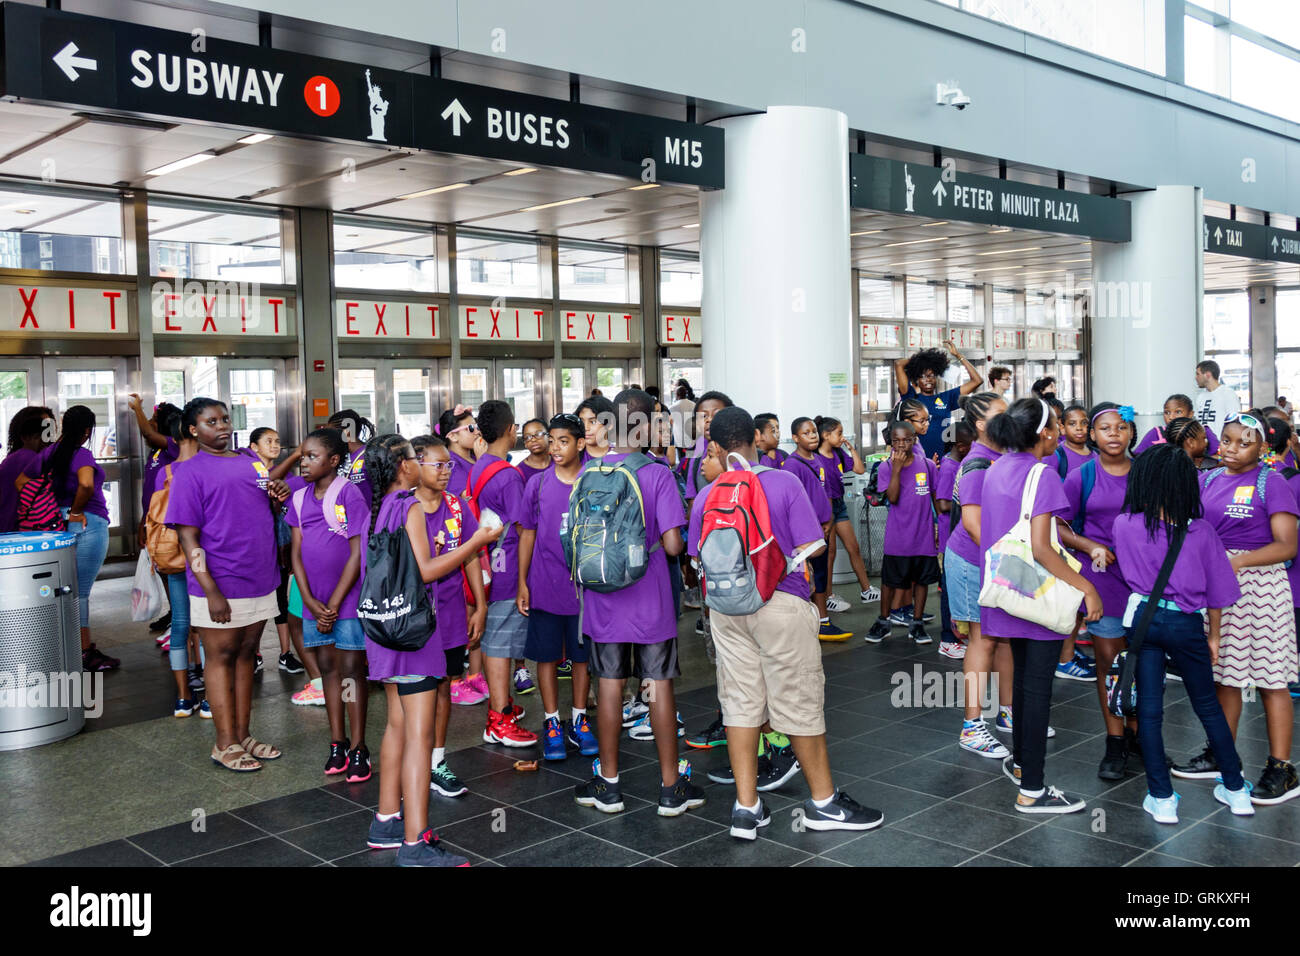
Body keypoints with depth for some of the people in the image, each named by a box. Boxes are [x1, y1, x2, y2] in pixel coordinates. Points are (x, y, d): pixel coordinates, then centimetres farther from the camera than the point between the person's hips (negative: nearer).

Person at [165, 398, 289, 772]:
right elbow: (189, 537, -11)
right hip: (220, 587, -6)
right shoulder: (190, 473, -5)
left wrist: (279, 498, -3)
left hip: (260, 582, 6)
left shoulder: (253, 464, 12)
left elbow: (269, 516, 22)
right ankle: (225, 744, 12)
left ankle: (243, 736, 22)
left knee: (245, 655, 13)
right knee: (221, 657, 3)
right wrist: (211, 591, -18)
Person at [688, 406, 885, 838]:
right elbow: (809, 552, -8)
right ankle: (823, 802, 21)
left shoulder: (705, 496, 0)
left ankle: (746, 808, 13)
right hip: (782, 603, -3)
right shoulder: (785, 483, -8)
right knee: (800, 700, 7)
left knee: (739, 702, 9)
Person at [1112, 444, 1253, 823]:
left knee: (1149, 709, 7)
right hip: (1187, 623, 0)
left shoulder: (1124, 525, -9)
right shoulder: (1201, 531, -8)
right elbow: (1216, 591, 0)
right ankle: (1236, 790, 28)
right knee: (1208, 707, 17)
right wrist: (1213, 636, 12)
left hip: (1143, 617, 0)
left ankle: (1161, 799, 11)